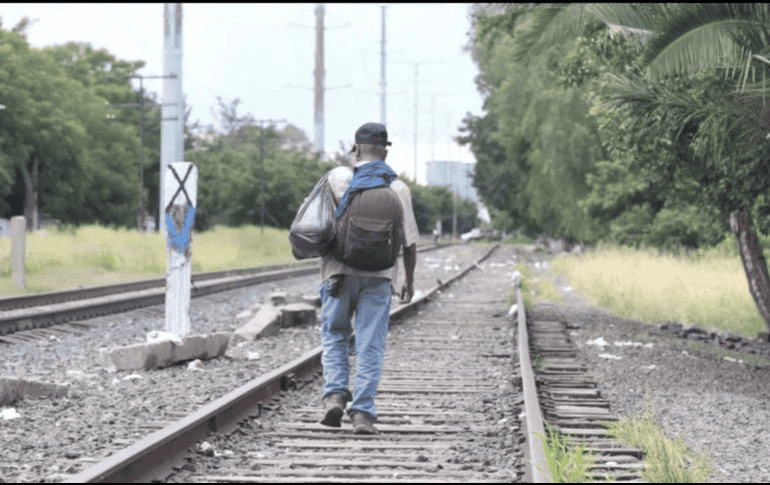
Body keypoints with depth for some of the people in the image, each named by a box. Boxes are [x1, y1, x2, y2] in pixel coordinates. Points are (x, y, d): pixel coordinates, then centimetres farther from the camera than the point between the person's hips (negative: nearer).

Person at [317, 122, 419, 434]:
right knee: (370, 346, 2)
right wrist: (410, 281, 17)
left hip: (339, 271, 0)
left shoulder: (338, 178, -1)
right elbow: (409, 241, 4)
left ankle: (335, 394, -5)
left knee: (334, 336, 15)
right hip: (378, 276, 0)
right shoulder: (398, 189, 2)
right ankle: (362, 413, -5)